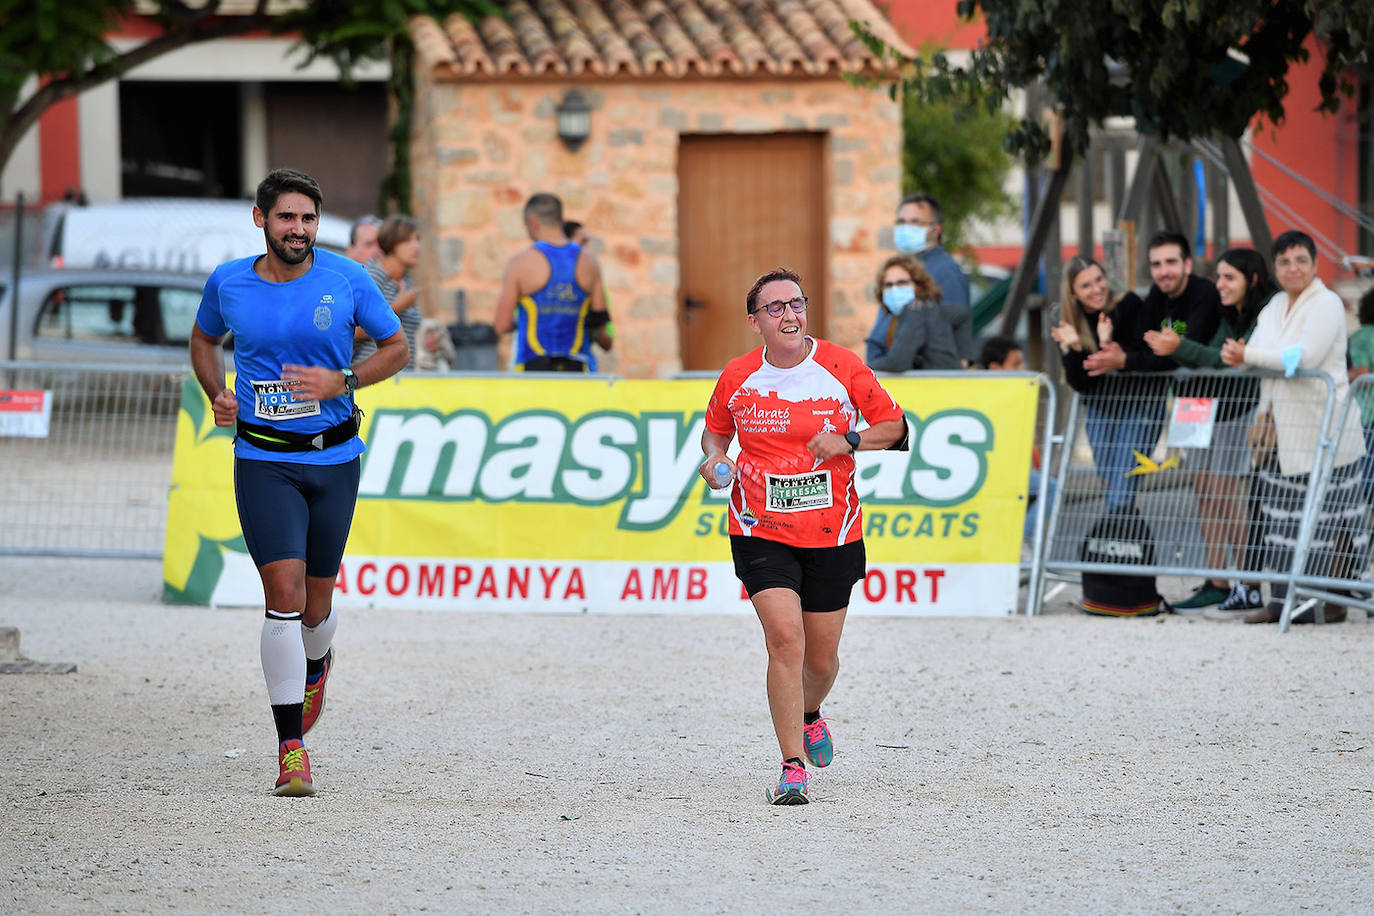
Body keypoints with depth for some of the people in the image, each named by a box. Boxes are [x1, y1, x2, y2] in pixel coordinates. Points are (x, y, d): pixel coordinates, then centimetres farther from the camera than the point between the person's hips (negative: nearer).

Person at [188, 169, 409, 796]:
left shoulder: (347, 280, -4)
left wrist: (342, 380, -12)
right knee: (285, 592, -15)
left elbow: (396, 349, 6)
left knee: (316, 602, 9)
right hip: (263, 461, -1)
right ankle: (291, 749, -12)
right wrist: (217, 395, 1)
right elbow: (204, 340, 20)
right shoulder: (228, 284, 0)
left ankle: (315, 667, 48)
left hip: (334, 460, 1)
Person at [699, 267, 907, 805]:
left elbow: (894, 425, 3)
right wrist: (715, 459, -5)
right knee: (785, 639, -18)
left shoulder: (842, 368, -5)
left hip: (832, 534, 1)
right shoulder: (738, 378, -2)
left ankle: (810, 715, 46)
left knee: (822, 657, 10)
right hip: (761, 533, -1)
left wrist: (849, 441, -14)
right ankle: (792, 768, -13)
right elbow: (715, 430, 16)